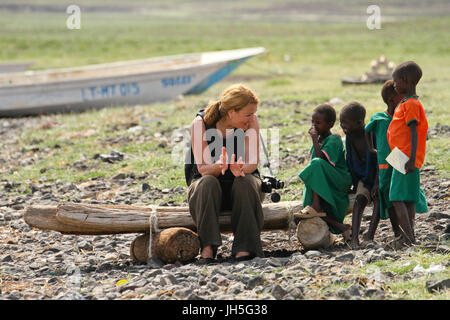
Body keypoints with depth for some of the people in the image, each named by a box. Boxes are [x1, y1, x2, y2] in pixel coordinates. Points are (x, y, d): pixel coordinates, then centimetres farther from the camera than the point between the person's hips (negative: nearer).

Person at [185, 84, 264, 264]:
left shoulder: (251, 121, -11)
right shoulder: (200, 124, -16)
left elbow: (253, 162, -17)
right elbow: (202, 167, -20)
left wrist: (242, 169, -42)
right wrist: (219, 166, -44)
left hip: (241, 185, 1)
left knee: (245, 183, -32)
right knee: (208, 182, -34)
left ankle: (244, 248, -35)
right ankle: (207, 247, -37)